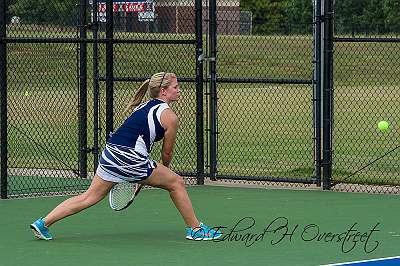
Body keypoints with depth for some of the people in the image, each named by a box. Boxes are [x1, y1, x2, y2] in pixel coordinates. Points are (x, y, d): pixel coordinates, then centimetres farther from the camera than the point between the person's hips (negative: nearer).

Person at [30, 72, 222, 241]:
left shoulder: (144, 106, 22)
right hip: (128, 159, -8)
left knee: (89, 197, 11)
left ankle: (42, 223, 8)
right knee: (176, 183, 7)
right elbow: (167, 153, 6)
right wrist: (164, 169, 28)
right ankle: (195, 229, 14)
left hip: (110, 152, 8)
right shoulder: (170, 117, -1)